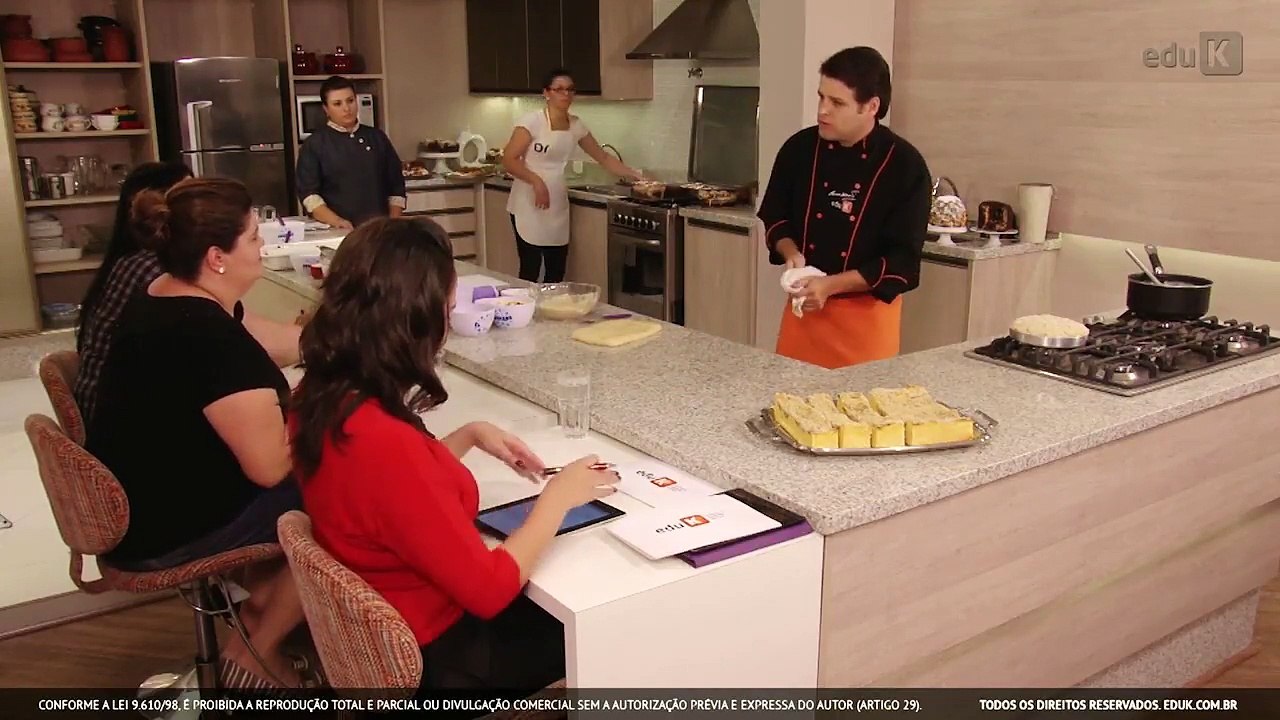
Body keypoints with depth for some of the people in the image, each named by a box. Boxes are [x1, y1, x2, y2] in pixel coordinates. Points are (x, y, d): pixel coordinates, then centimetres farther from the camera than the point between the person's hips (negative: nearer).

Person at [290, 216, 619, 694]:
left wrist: (469, 436, 5)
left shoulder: (320, 399, -8)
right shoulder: (384, 442, -36)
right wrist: (558, 497, -15)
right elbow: (490, 590, -27)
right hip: (432, 657, -8)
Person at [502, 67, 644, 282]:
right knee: (530, 271, -7)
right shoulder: (532, 122, -11)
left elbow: (604, 158, 13)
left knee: (557, 273, 7)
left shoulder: (576, 125, 6)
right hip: (529, 206, -6)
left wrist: (637, 176, 6)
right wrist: (536, 181, -24)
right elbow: (508, 160, -13)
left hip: (557, 207, 6)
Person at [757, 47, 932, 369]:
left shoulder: (905, 165, -13)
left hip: (867, 315, -3)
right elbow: (775, 218, 10)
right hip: (804, 303, 3)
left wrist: (830, 285, -22)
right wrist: (791, 254, -11)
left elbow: (903, 260, -14)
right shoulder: (800, 149, -2)